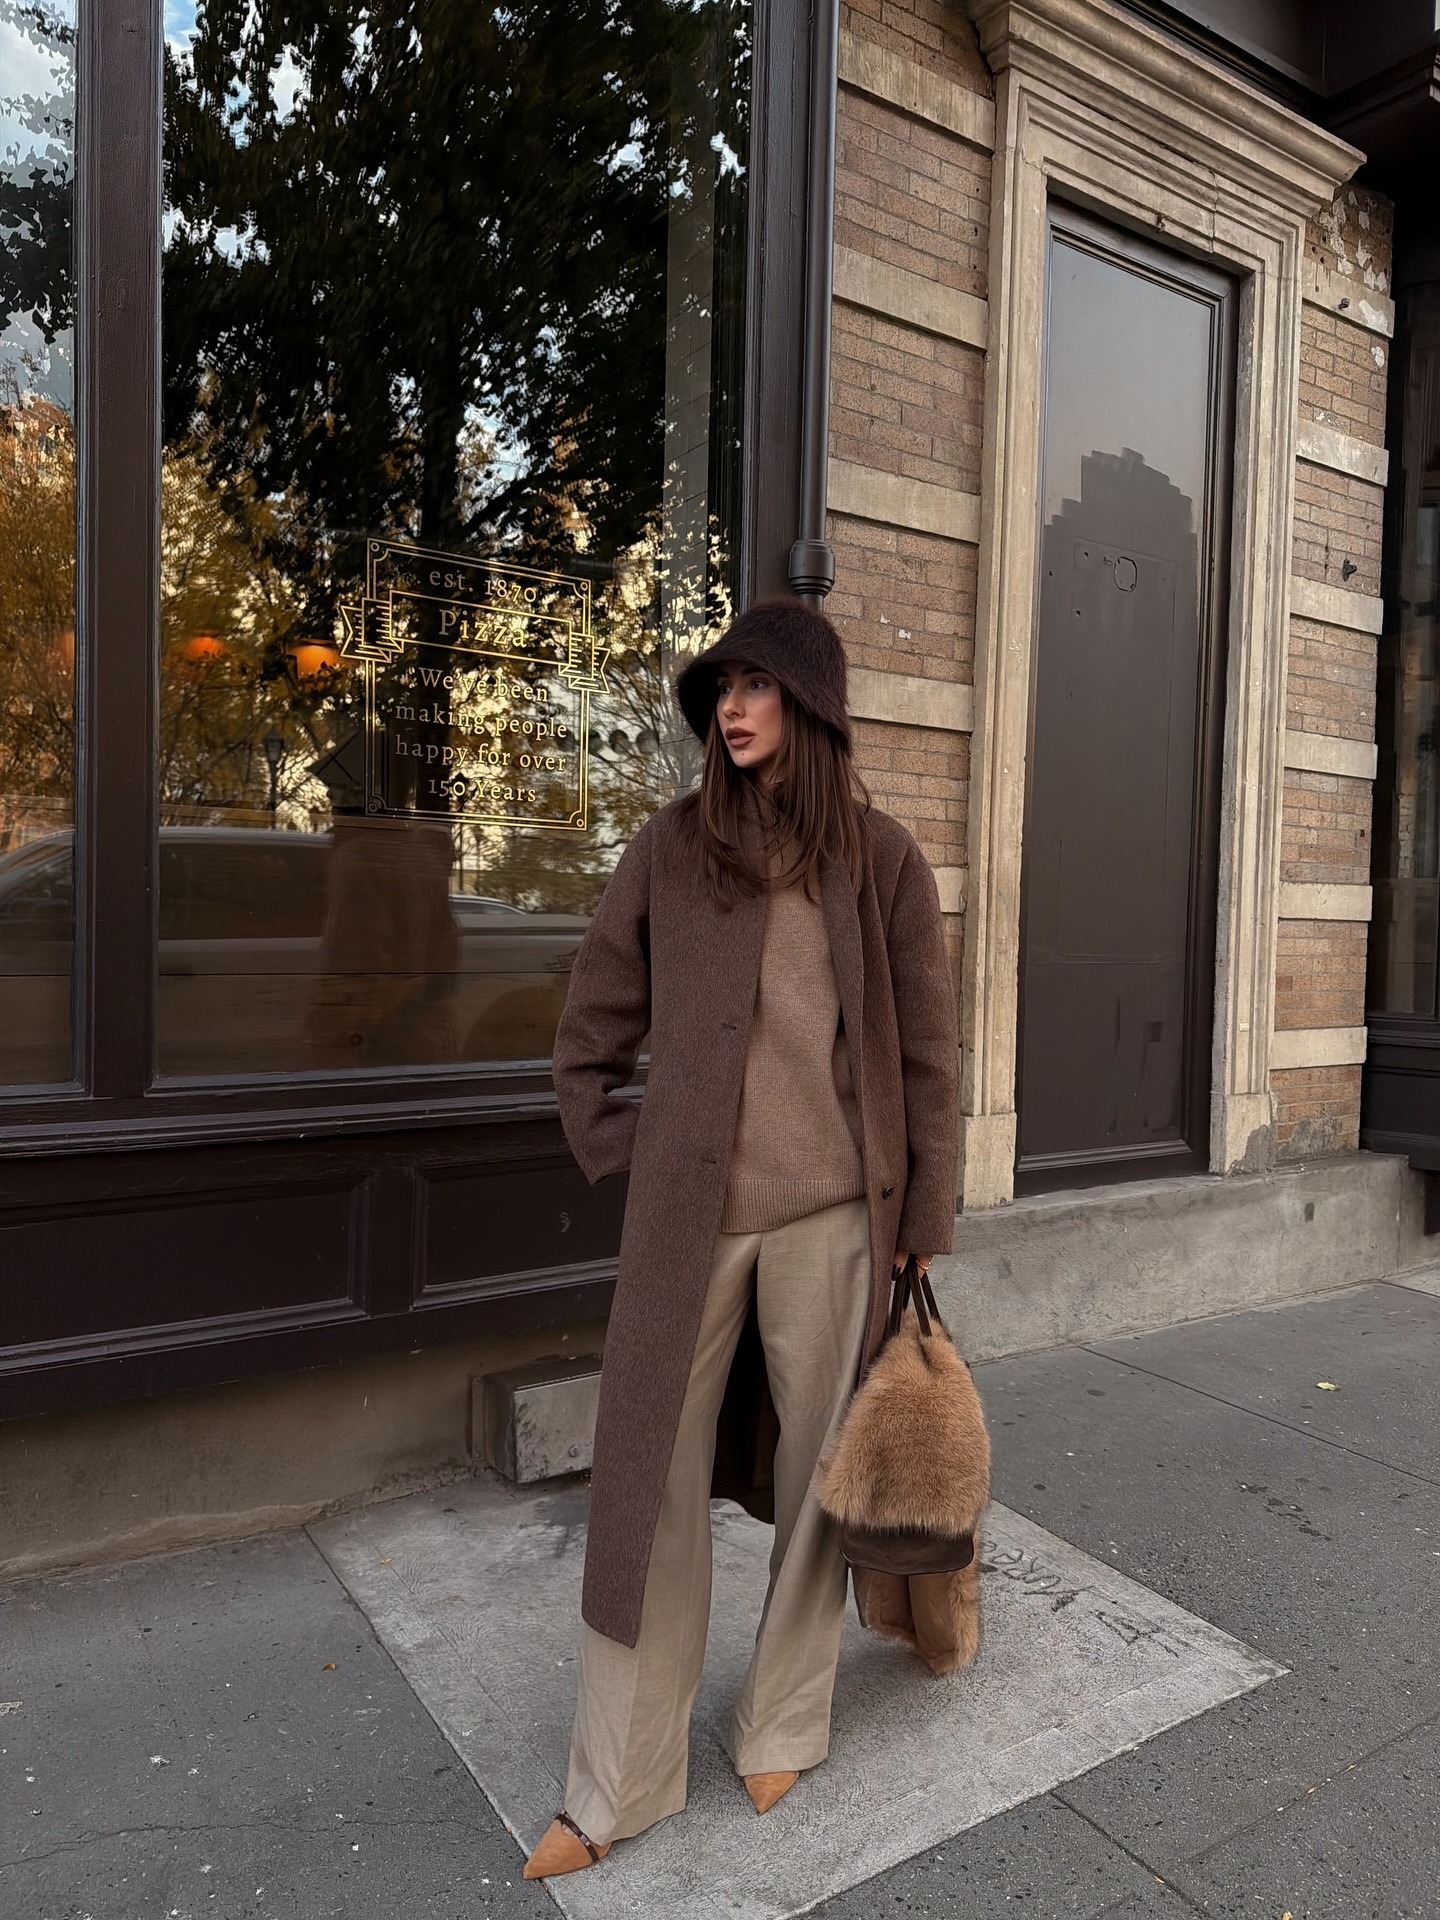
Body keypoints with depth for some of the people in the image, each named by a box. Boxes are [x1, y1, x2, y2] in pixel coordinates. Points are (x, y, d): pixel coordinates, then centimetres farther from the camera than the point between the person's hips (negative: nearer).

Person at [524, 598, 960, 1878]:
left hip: (829, 1213, 0)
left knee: (814, 1475, 12)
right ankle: (618, 1787, 24)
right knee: (649, 1483, 7)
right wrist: (621, 1152, 3)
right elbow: (590, 1033, 10)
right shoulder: (671, 848, 3)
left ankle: (786, 1727, 35)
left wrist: (922, 1224, 2)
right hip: (687, 1213, 1)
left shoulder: (880, 859, 1)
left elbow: (926, 1054, 3)